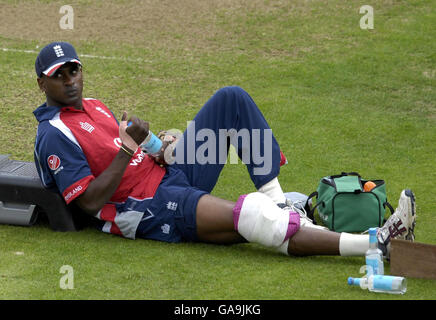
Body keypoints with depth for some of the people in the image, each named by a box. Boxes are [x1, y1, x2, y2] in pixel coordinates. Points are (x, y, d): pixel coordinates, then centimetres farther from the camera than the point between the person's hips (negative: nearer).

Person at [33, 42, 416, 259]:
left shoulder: (94, 107, 19)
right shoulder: (54, 135, -10)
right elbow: (92, 201, -18)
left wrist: (158, 155, 1)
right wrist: (128, 150, -23)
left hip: (171, 175, 10)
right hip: (148, 209, -10)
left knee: (232, 100, 0)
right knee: (246, 217, -31)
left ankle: (278, 202, -9)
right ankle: (376, 243, -40)